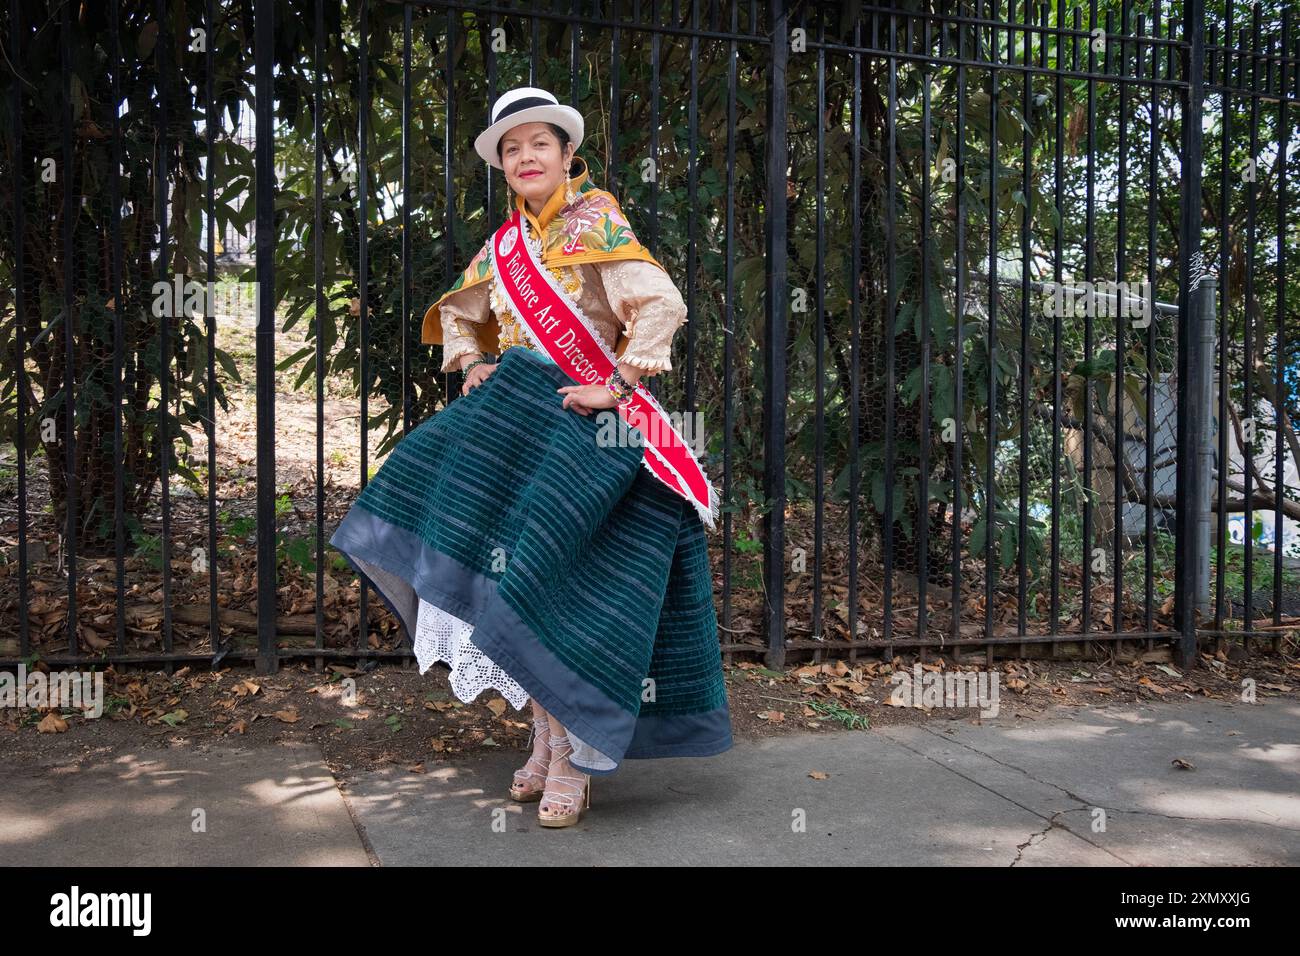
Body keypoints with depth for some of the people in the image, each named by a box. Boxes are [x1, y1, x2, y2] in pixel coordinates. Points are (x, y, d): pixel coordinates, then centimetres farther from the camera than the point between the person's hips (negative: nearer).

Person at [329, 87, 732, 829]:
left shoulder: (597, 224, -5)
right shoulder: (504, 245, 13)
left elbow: (663, 306, -18)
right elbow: (455, 313, 29)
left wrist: (617, 385, -19)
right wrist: (472, 365, 11)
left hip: (587, 429, -6)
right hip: (515, 425, 7)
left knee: (571, 588, -9)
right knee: (518, 584, 6)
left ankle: (575, 757, 3)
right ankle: (547, 740, 20)